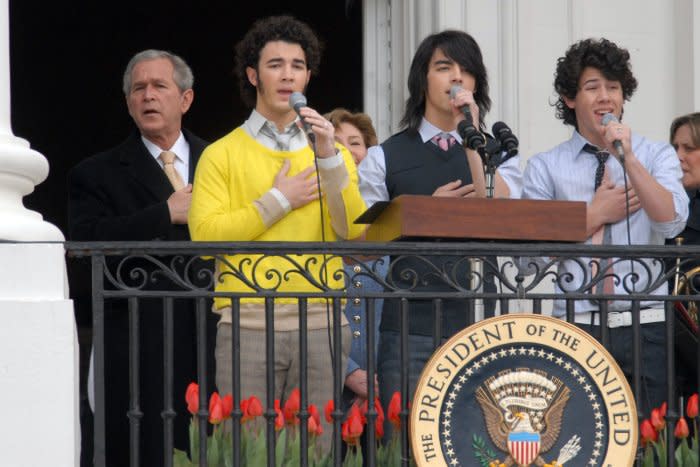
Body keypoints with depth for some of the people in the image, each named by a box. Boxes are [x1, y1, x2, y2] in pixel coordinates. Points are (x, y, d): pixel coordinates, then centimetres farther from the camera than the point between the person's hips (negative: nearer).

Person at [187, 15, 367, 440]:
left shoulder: (333, 152, 15)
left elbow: (354, 232, 1)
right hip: (248, 323, -2)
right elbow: (205, 236, -7)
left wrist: (328, 159, -7)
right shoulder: (222, 154, 6)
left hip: (320, 324, 2)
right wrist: (278, 200, -3)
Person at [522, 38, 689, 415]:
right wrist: (597, 215, -3)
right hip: (576, 330, 0)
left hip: (644, 330, 0)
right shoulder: (545, 167, 8)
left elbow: (671, 222, -8)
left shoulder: (656, 156, 10)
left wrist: (628, 159, -14)